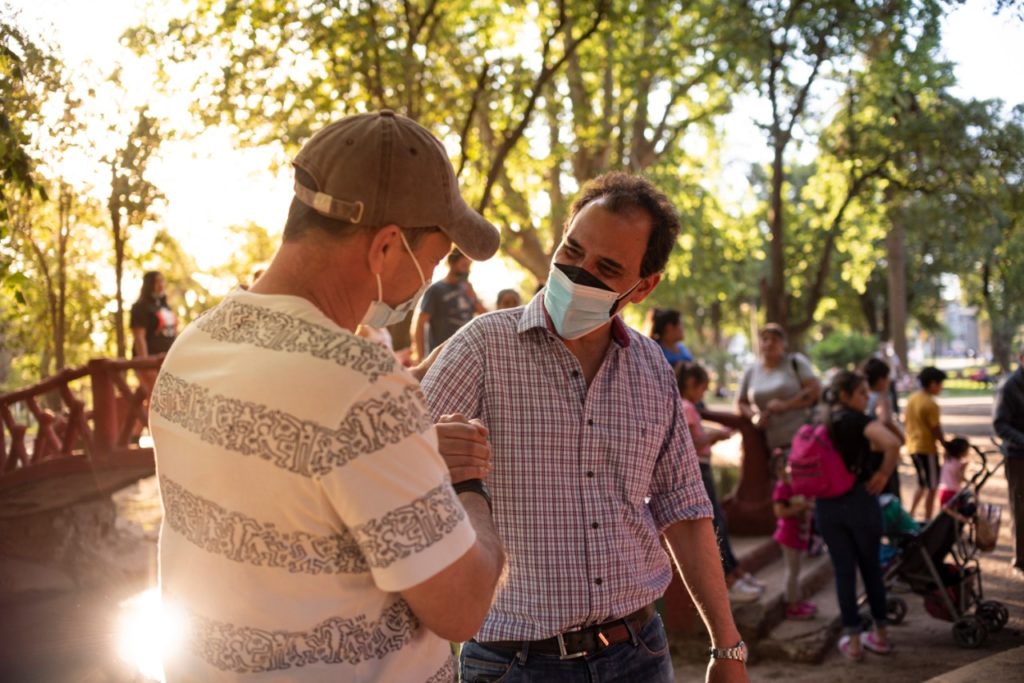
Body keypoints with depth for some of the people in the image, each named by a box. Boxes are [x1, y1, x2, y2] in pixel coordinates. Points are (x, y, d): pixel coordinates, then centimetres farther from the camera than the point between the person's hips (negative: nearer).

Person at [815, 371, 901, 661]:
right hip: (859, 501, -4)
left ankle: (852, 641, 12)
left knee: (843, 571, 9)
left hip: (826, 505, 4)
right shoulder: (858, 420, -11)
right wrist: (884, 473, -13)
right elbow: (892, 443, -27)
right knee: (871, 567, 12)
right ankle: (880, 634, 22)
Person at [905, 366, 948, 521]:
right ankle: (927, 519, 8)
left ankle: (911, 513, 15)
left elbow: (906, 421, 14)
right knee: (932, 486, 4)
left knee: (922, 484, 21)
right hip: (927, 448, -8)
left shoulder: (912, 399, 7)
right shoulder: (930, 404, -19)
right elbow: (936, 430, -17)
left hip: (913, 446, 8)